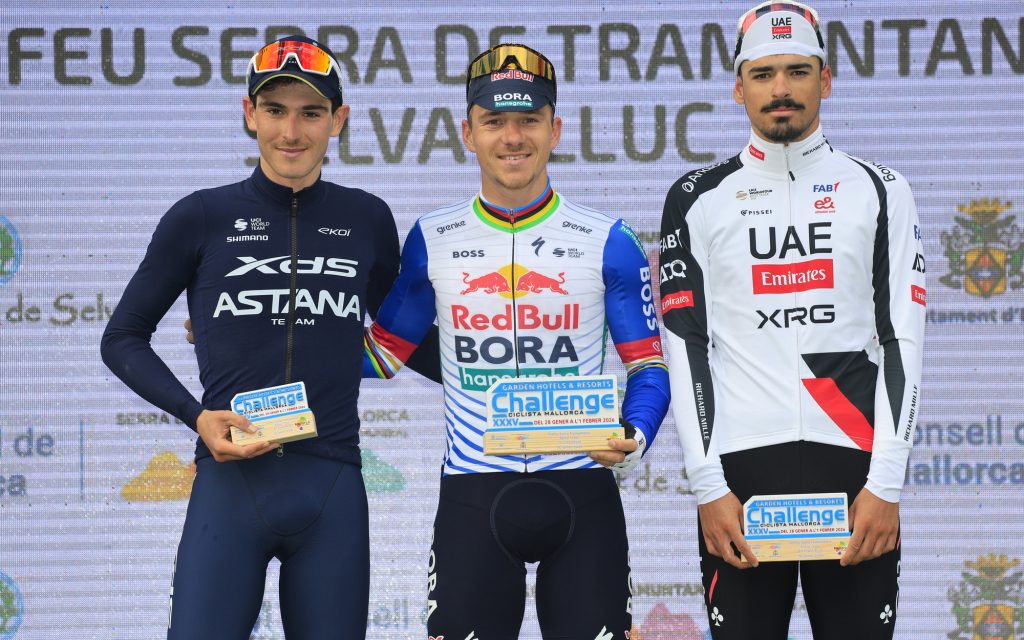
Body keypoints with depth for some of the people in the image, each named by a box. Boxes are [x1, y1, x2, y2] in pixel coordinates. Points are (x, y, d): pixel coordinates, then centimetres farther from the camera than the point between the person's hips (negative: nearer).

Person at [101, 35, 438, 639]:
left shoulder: (366, 220, 9)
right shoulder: (201, 219, 3)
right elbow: (123, 338, 9)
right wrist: (196, 415, -4)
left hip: (332, 488, 2)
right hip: (231, 482, -2)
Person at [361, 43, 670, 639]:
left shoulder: (607, 243, 0)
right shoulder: (431, 240, 5)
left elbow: (648, 364, 2)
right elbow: (384, 353, 12)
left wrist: (633, 439, -17)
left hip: (581, 488, -1)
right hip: (473, 494, 1)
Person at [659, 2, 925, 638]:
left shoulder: (880, 191, 7)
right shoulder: (700, 199, 7)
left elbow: (902, 340, 2)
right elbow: (686, 345, 3)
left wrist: (886, 484, -6)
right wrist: (708, 486, -6)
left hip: (853, 466, 0)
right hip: (741, 466, 0)